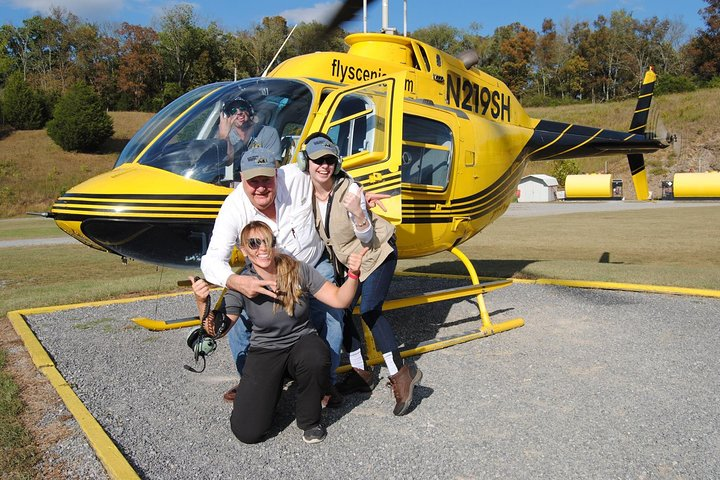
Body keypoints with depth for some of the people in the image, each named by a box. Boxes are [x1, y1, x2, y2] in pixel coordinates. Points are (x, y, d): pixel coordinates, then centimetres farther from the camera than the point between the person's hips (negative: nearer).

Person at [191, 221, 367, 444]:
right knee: (247, 432, -13)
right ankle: (272, 388, 21)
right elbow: (216, 330, -13)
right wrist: (202, 302, -30)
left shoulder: (298, 270, -11)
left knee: (315, 357, -39)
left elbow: (339, 300, -11)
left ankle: (310, 420, -7)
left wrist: (353, 274, -29)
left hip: (302, 342, 0)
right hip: (264, 353, 0)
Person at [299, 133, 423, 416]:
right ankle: (360, 373, 16)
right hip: (347, 259, 6)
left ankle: (400, 374, -3)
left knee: (369, 311, -16)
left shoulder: (350, 190, -25)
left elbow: (367, 238, -23)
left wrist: (358, 213, -39)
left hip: (377, 253, -6)